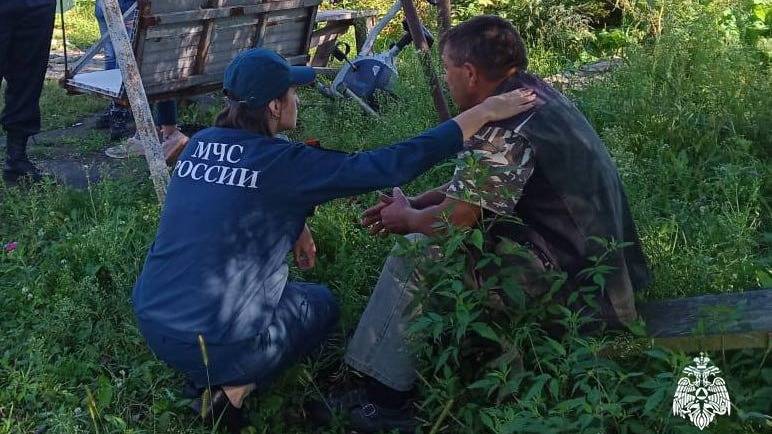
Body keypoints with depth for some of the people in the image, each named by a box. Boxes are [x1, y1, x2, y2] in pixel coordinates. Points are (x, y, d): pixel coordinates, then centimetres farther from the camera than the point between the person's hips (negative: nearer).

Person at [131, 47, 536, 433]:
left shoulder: (199, 144, 3)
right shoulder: (282, 162, -15)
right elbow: (391, 165, -17)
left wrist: (293, 224, 17)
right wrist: (483, 112, -12)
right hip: (216, 344, -6)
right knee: (321, 302, 21)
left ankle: (210, 374, 13)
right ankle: (237, 387, 2)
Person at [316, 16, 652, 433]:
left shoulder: (507, 126, -24)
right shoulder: (532, 91, 7)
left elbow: (454, 218, -20)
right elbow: (480, 181, 17)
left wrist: (405, 219, 1)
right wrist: (413, 203, 11)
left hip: (569, 278, -10)